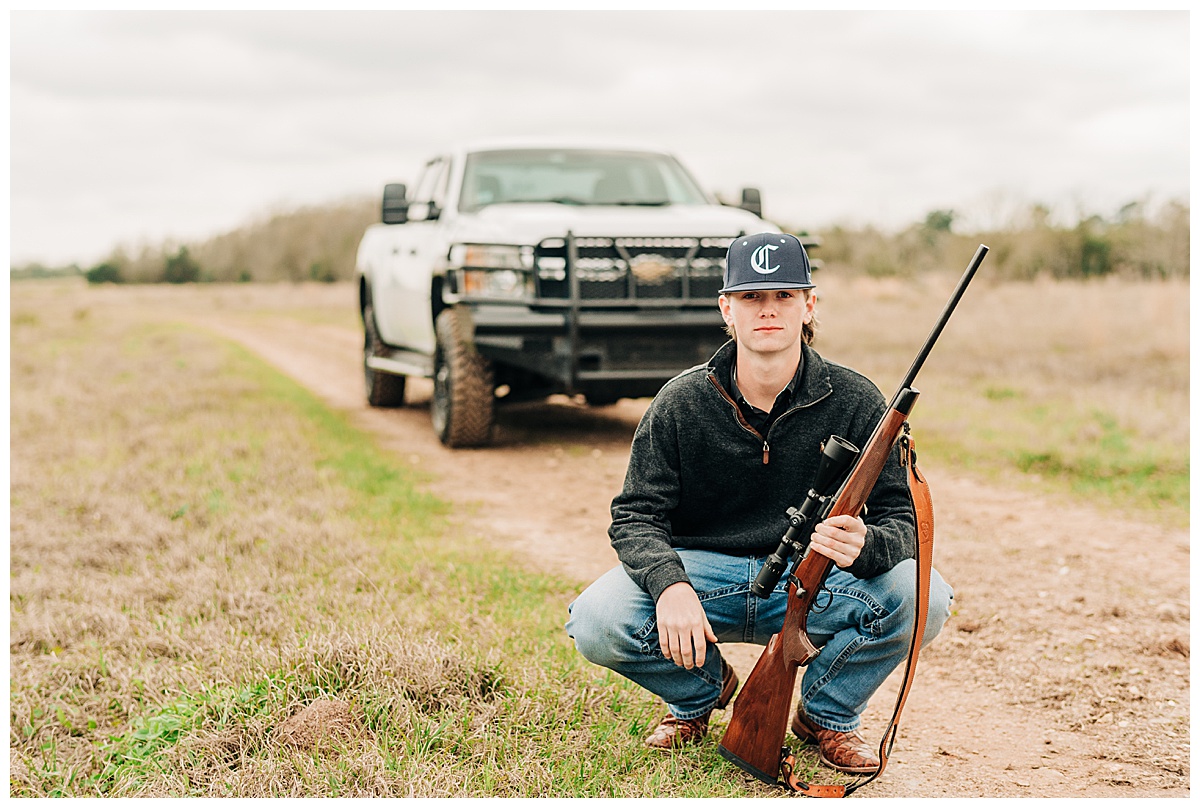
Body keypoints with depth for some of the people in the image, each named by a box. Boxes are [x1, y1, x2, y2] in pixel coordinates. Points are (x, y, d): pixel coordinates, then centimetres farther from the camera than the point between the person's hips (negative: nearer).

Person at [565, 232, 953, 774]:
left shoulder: (854, 401, -7)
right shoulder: (680, 404, -6)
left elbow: (900, 518, -8)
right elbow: (636, 515, -6)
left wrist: (864, 546, -34)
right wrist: (671, 585, -29)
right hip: (703, 573, 0)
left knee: (923, 597, -28)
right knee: (595, 622, -27)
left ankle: (827, 714, 4)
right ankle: (700, 693, 10)